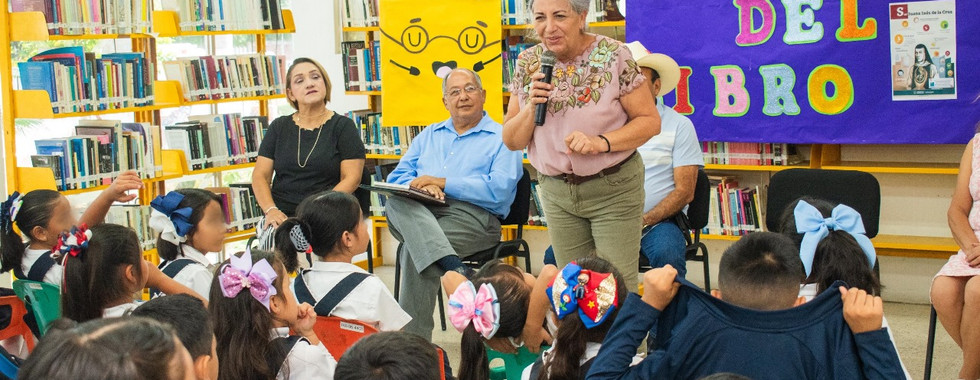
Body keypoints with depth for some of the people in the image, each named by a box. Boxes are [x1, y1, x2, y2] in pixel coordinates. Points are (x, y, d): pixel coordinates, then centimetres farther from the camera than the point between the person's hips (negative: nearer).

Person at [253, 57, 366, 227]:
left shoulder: (343, 126, 7)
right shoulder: (279, 127, 16)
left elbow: (352, 178, -2)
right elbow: (260, 176, 12)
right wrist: (271, 210, -8)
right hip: (283, 217, 3)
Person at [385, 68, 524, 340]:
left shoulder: (501, 138, 10)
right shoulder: (429, 135, 28)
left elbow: (499, 190, -8)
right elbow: (397, 177, 18)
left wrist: (443, 183, -9)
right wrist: (420, 185, -7)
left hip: (473, 215, -4)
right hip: (420, 213, 4)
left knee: (416, 249, -30)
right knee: (397, 203, -30)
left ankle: (414, 338, -26)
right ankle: (452, 266, -46)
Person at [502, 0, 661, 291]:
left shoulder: (613, 56, -12)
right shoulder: (528, 62, -1)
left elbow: (650, 121, -10)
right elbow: (511, 141, 2)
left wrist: (602, 142, -25)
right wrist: (531, 106, -17)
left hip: (613, 189, -4)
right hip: (555, 189, 4)